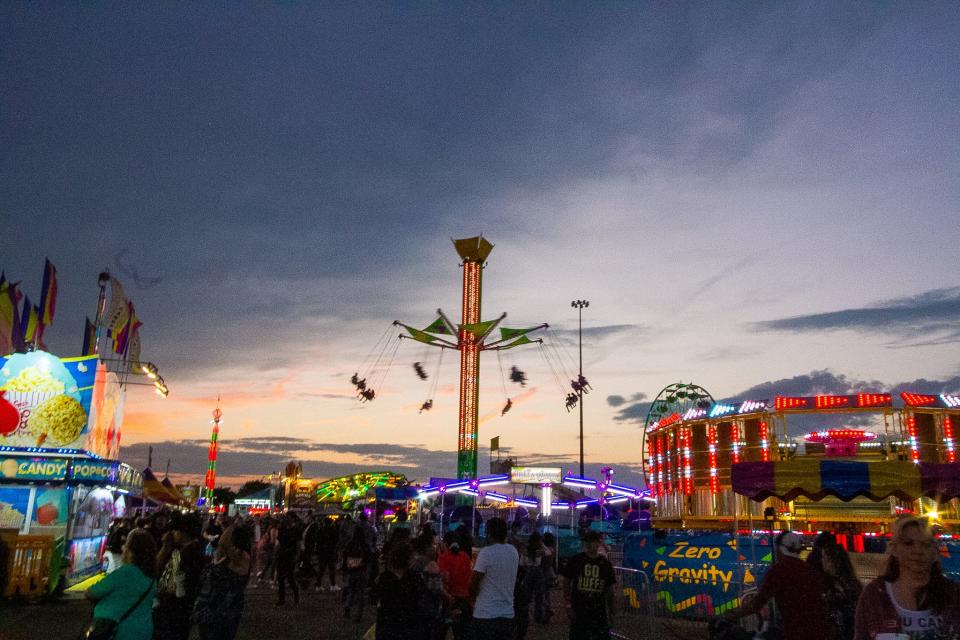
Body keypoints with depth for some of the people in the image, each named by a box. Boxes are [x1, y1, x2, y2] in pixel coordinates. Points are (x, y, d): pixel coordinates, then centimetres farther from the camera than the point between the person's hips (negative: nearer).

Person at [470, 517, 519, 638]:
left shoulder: (486, 552, -15)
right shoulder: (514, 552, 5)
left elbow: (473, 583, -12)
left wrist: (474, 597, 7)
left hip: (486, 615, -5)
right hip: (508, 614, 6)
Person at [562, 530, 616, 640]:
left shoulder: (605, 564, 1)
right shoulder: (575, 560, -3)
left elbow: (609, 590, 7)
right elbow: (566, 583, 3)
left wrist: (611, 612, 7)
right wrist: (568, 604, -5)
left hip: (599, 610, 1)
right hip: (578, 610, -1)